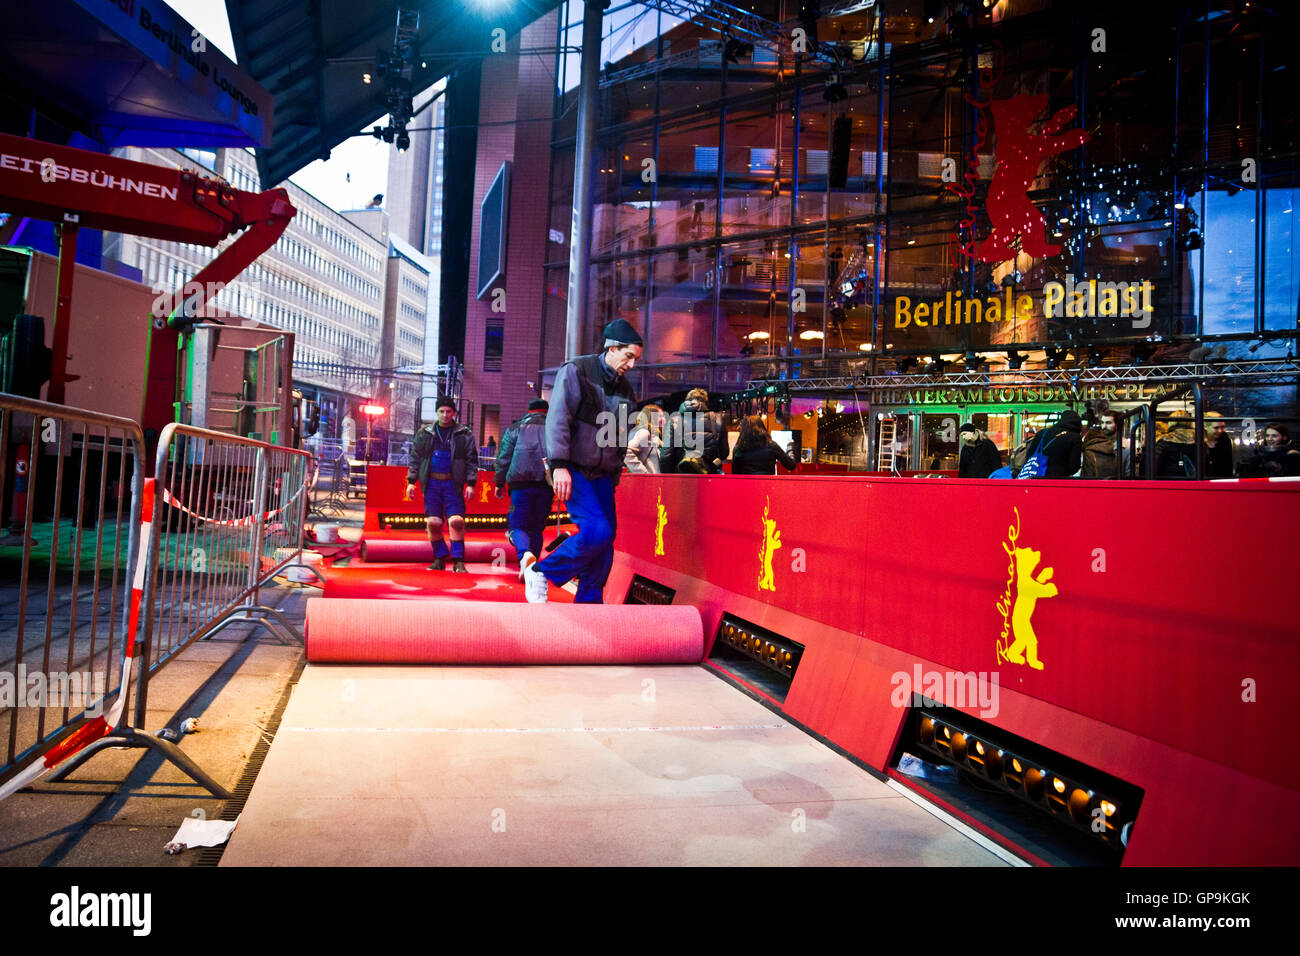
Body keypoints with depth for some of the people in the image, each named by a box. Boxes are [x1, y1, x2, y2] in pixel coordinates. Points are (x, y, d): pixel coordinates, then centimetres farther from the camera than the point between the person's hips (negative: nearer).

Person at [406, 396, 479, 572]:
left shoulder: (464, 435, 5)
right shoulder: (424, 433, 11)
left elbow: (471, 460, 3)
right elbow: (415, 458, 13)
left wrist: (470, 483, -5)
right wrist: (411, 481, 6)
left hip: (453, 483, -2)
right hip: (431, 483, 2)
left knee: (456, 521, -12)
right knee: (433, 522, -1)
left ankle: (458, 561, -5)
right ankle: (439, 559, 13)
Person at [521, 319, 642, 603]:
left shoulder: (625, 388, 14)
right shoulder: (576, 371, -6)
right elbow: (557, 418, -13)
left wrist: (613, 477, 17)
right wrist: (559, 465, -21)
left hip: (602, 475, 7)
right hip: (573, 471, -7)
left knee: (606, 540, 3)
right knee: (597, 530, -21)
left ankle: (588, 602, 15)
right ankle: (540, 572, -2)